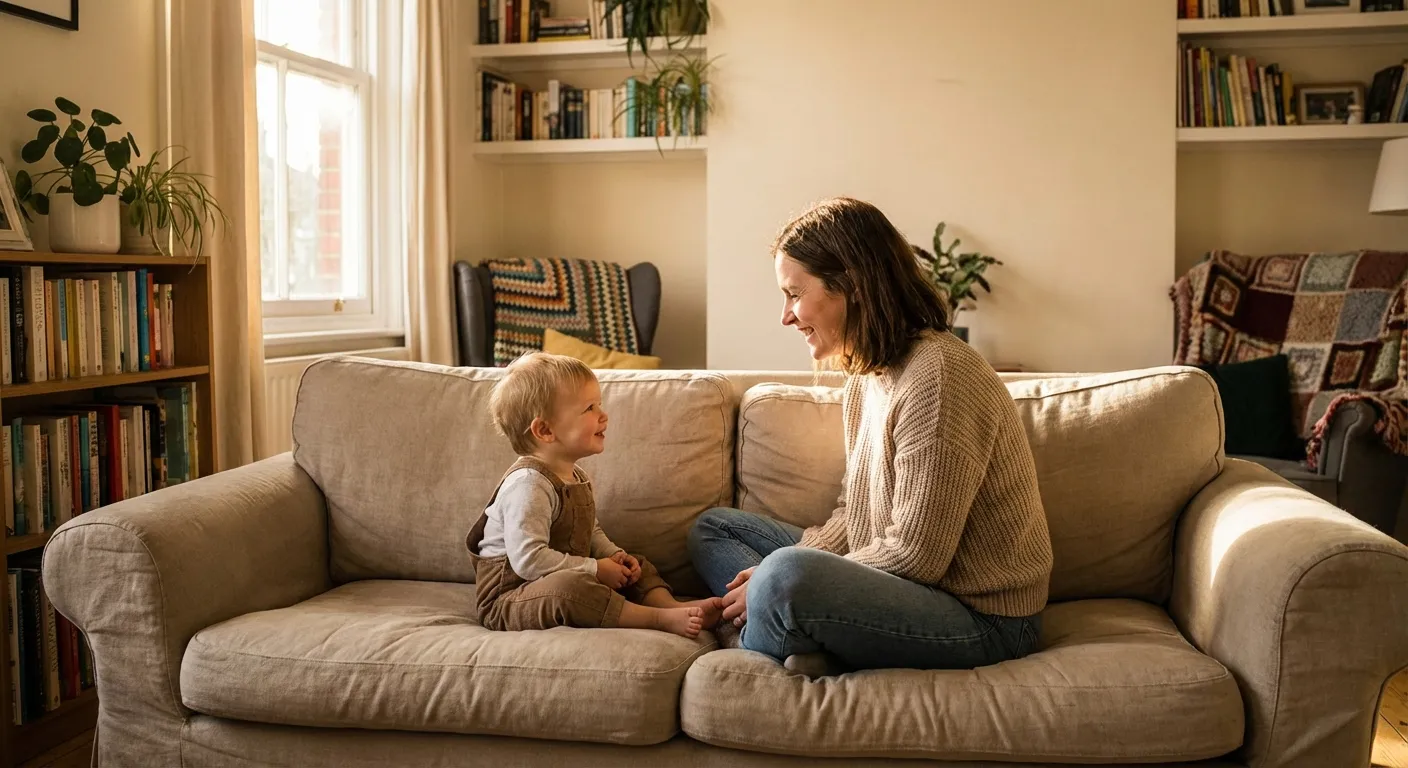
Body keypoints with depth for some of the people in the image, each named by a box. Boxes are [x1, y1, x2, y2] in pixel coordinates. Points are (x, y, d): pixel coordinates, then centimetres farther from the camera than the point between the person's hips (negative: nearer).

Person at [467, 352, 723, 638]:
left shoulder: (575, 477, 9)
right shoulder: (528, 484, -23)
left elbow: (591, 532, 23)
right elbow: (529, 559, -30)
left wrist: (614, 555, 2)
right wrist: (595, 569, -23)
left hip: (570, 583, 10)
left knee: (637, 566, 10)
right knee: (569, 585, -37)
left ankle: (673, 605, -16)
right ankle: (662, 618, -33)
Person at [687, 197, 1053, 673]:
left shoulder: (939, 376, -23)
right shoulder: (866, 377, 8)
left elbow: (915, 555, -24)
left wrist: (780, 578, -15)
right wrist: (778, 574, -5)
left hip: (980, 617, -10)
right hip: (899, 583, 10)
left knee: (787, 576, -36)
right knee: (712, 529, 12)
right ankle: (804, 646, -12)